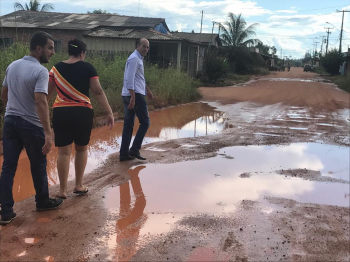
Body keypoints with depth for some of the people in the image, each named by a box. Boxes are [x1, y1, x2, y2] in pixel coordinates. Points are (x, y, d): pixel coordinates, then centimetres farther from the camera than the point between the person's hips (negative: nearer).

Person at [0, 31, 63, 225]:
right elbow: (40, 102, -28)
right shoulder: (41, 71, -18)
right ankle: (43, 202, 31)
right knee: (38, 166, 13)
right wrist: (48, 132, -29)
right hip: (31, 125, -6)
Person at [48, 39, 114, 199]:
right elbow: (98, 92, -7)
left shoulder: (56, 68, 6)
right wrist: (109, 112, -4)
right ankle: (79, 186, 23)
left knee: (64, 151, 7)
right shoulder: (88, 68, -2)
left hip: (60, 113, 2)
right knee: (81, 148, 16)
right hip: (82, 113, -2)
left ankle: (62, 190, 10)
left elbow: (47, 93, 10)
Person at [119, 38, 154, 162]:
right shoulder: (134, 59, -11)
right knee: (145, 122, -2)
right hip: (136, 95, -10)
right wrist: (133, 98, -27)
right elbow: (129, 80, -21)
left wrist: (147, 89, 45)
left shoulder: (138, 59, 21)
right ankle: (134, 149, -4)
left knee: (128, 125, 8)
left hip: (127, 95, 10)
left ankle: (124, 153, 10)